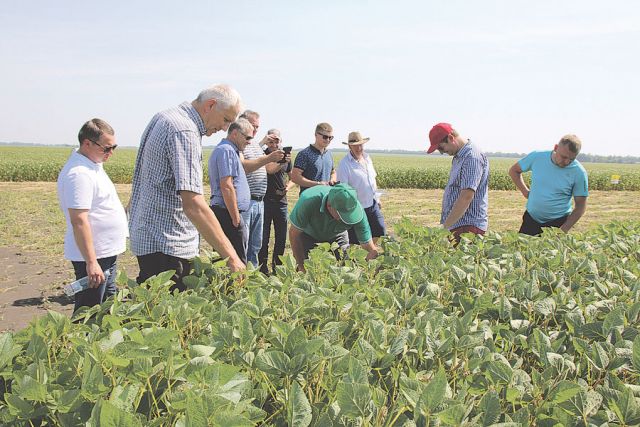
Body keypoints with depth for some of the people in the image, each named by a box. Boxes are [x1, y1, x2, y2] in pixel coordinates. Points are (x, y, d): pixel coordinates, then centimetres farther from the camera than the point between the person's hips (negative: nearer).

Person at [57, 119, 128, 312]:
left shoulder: (93, 164, 11)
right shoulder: (79, 173, -22)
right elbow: (79, 220, -27)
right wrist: (91, 262, -28)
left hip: (106, 252, 10)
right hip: (93, 256, -10)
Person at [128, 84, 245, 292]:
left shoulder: (164, 117, 12)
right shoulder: (185, 132, -21)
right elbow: (193, 204, -31)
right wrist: (231, 257, -32)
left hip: (147, 236, 10)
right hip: (167, 245, -10)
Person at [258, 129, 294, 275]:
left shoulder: (286, 157, 10)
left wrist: (288, 187, -2)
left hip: (281, 201, 4)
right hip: (265, 201, -4)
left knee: (281, 237, 10)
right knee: (264, 237, 2)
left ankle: (277, 267, 22)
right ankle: (263, 267, 11)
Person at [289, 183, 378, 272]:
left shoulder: (357, 210, -35)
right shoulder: (308, 200, -40)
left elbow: (372, 251, -28)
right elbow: (294, 233, -24)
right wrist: (302, 266, -22)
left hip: (336, 236, 2)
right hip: (308, 235, -1)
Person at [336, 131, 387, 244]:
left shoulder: (367, 158, 7)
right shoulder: (344, 164, -17)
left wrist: (377, 198, 20)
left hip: (373, 204, 7)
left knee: (379, 231, 15)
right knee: (356, 241, -1)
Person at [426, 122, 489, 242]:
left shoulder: (472, 157, -15)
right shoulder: (459, 156, 17)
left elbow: (466, 197, -22)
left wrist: (445, 227, -21)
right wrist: (447, 225, 15)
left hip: (468, 227, -9)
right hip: (457, 226, 9)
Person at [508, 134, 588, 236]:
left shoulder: (579, 173, -13)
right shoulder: (537, 157, -8)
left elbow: (580, 206, -8)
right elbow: (514, 171, 9)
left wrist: (564, 230, -17)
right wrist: (525, 191, -2)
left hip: (557, 222, -2)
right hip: (531, 218, 2)